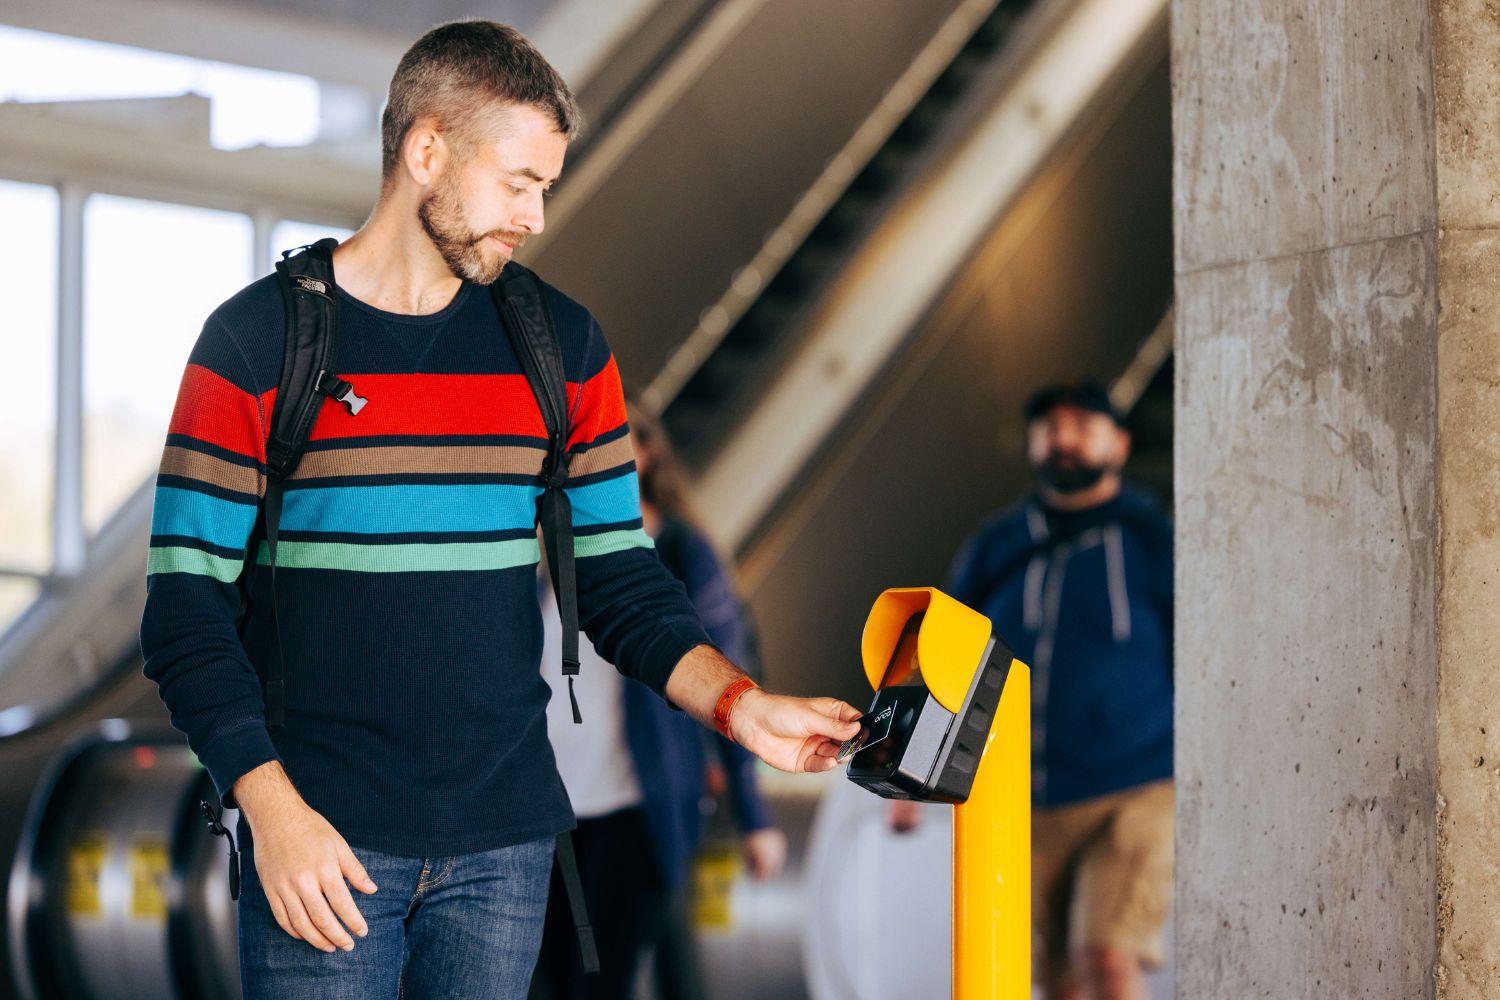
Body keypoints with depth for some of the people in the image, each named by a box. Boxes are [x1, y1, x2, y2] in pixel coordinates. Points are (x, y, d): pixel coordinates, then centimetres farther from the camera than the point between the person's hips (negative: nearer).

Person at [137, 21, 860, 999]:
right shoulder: (256, 342, -3)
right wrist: (271, 807, -16)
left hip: (504, 844, 3)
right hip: (319, 843, -3)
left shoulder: (565, 347, 9)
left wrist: (741, 706, -7)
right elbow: (187, 606, -5)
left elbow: (621, 580, 10)